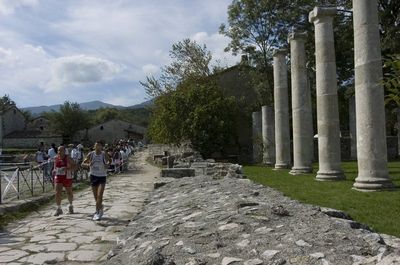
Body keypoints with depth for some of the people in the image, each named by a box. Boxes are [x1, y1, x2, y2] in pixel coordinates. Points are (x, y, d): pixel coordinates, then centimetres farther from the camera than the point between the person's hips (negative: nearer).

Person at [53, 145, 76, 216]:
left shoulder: (68, 158, -10)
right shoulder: (56, 158, 3)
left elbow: (74, 166, -11)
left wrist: (68, 168, -27)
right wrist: (54, 170, 3)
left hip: (67, 177, -2)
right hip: (58, 177, 3)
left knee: (69, 193, 13)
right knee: (57, 193, -11)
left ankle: (70, 206, 36)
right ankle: (59, 209, -3)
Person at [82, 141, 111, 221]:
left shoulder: (104, 154, -8)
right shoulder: (91, 154, -5)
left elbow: (110, 161, 10)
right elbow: (83, 163, 1)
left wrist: (107, 165, -12)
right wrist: (88, 164, -21)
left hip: (102, 176, -2)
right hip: (93, 176, 2)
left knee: (99, 195, -13)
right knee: (95, 196, 11)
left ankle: (98, 212, -1)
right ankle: (100, 208, 38)